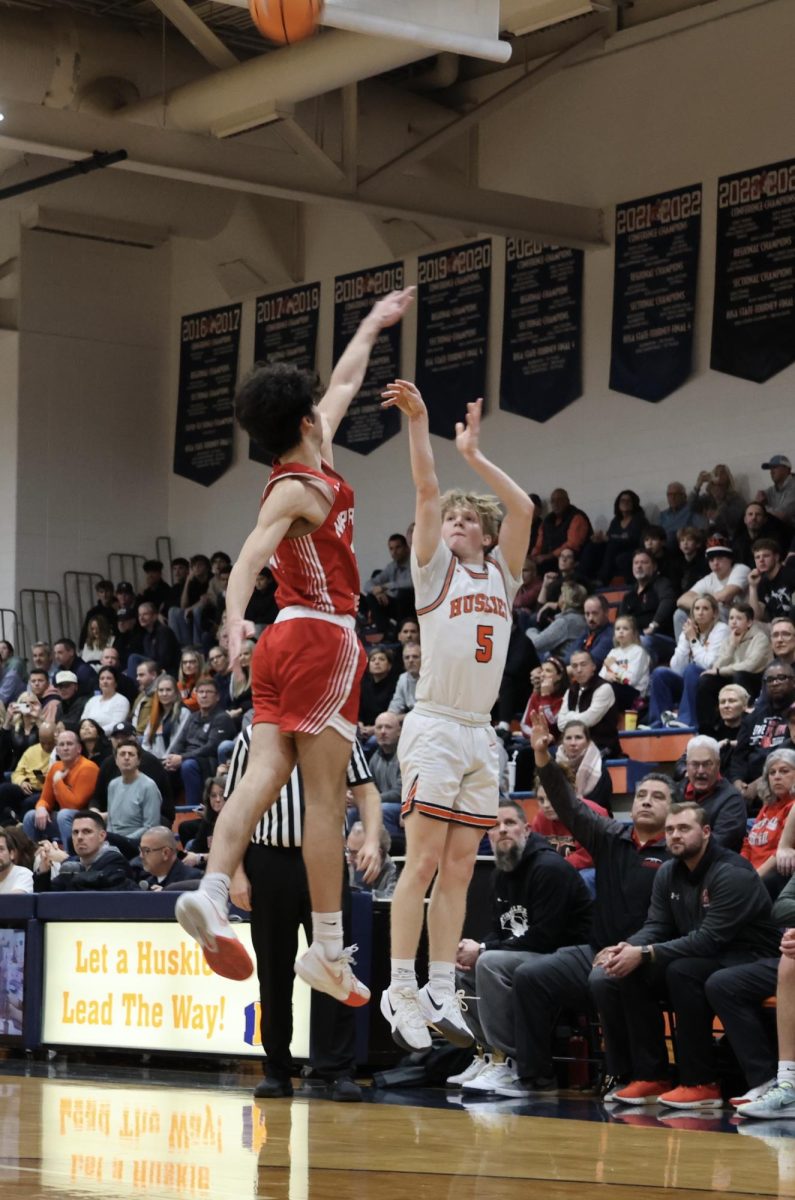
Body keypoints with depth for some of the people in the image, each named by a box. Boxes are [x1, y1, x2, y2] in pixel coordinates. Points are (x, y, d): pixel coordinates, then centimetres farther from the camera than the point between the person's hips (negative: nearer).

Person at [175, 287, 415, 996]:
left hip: (288, 642, 9)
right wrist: (236, 616, -41)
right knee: (326, 797, -7)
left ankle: (211, 893, -20)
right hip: (322, 638, -9)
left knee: (264, 776, -4)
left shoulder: (313, 470, 16)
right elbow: (253, 554, -25)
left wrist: (373, 325, 44)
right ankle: (329, 949, -6)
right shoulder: (298, 487, -9)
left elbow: (343, 388, 31)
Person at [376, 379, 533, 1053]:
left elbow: (523, 508, 7)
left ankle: (441, 994, 4)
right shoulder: (435, 568, 7)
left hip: (481, 733, 5)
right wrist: (417, 422, -11)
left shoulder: (501, 575, 17)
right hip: (435, 726, -5)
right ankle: (402, 993, -11)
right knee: (424, 863, -11)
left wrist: (475, 455, 9)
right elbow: (427, 493, -4)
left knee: (459, 871, 3)